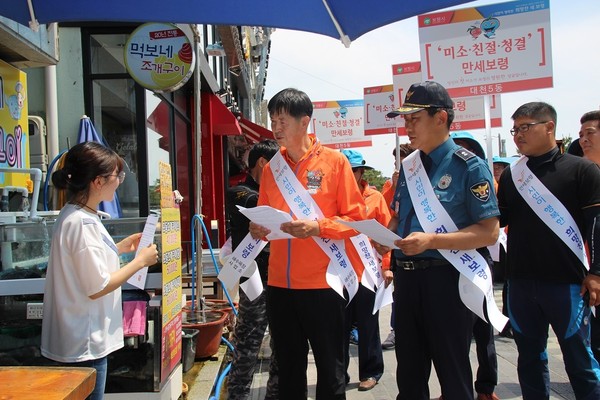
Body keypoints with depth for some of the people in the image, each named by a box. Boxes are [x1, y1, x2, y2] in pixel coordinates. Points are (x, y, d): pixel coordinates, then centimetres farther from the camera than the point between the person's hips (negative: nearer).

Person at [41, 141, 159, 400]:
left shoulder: (75, 215, 5)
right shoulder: (82, 223, -24)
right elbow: (97, 288, -22)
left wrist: (119, 248, 9)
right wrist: (140, 261, -14)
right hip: (85, 343, -10)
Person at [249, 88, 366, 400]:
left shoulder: (334, 161, -4)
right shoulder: (271, 168, 9)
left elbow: (356, 218, -5)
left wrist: (317, 227, -20)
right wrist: (258, 228, -5)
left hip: (322, 282, -4)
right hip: (279, 283, 4)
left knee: (330, 367, 10)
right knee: (288, 367, 16)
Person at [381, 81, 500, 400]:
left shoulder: (469, 166, -9)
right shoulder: (409, 165, 10)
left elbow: (489, 232, -14)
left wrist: (431, 240, -24)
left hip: (445, 278, -6)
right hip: (406, 276, 6)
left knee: (453, 374, 10)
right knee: (408, 373, 19)